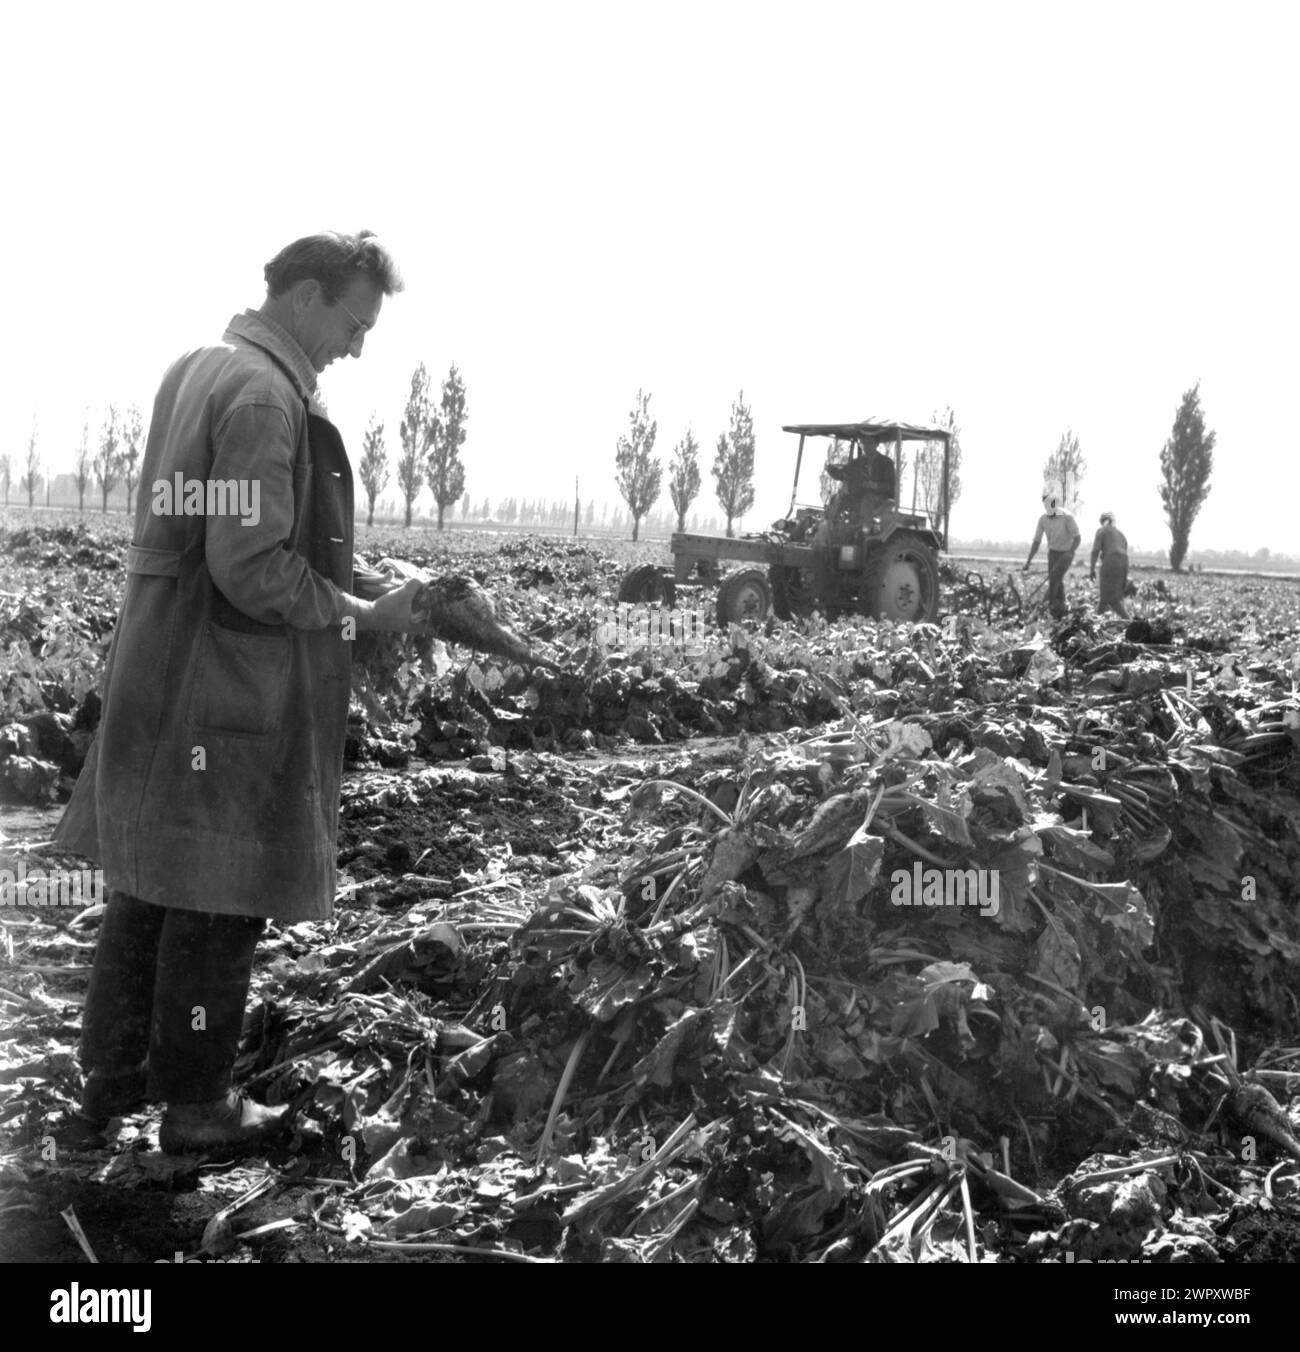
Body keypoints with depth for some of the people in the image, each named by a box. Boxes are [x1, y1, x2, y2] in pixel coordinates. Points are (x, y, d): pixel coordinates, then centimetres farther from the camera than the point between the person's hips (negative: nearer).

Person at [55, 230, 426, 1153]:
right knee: (218, 901, 3)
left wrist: (352, 576, 12)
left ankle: (114, 1075, 31)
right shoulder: (266, 395, -18)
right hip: (232, 694, -9)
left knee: (148, 885, 18)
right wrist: (362, 615, -11)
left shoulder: (196, 371, 12)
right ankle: (195, 1105, 17)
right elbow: (252, 569, -24)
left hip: (160, 677, 9)